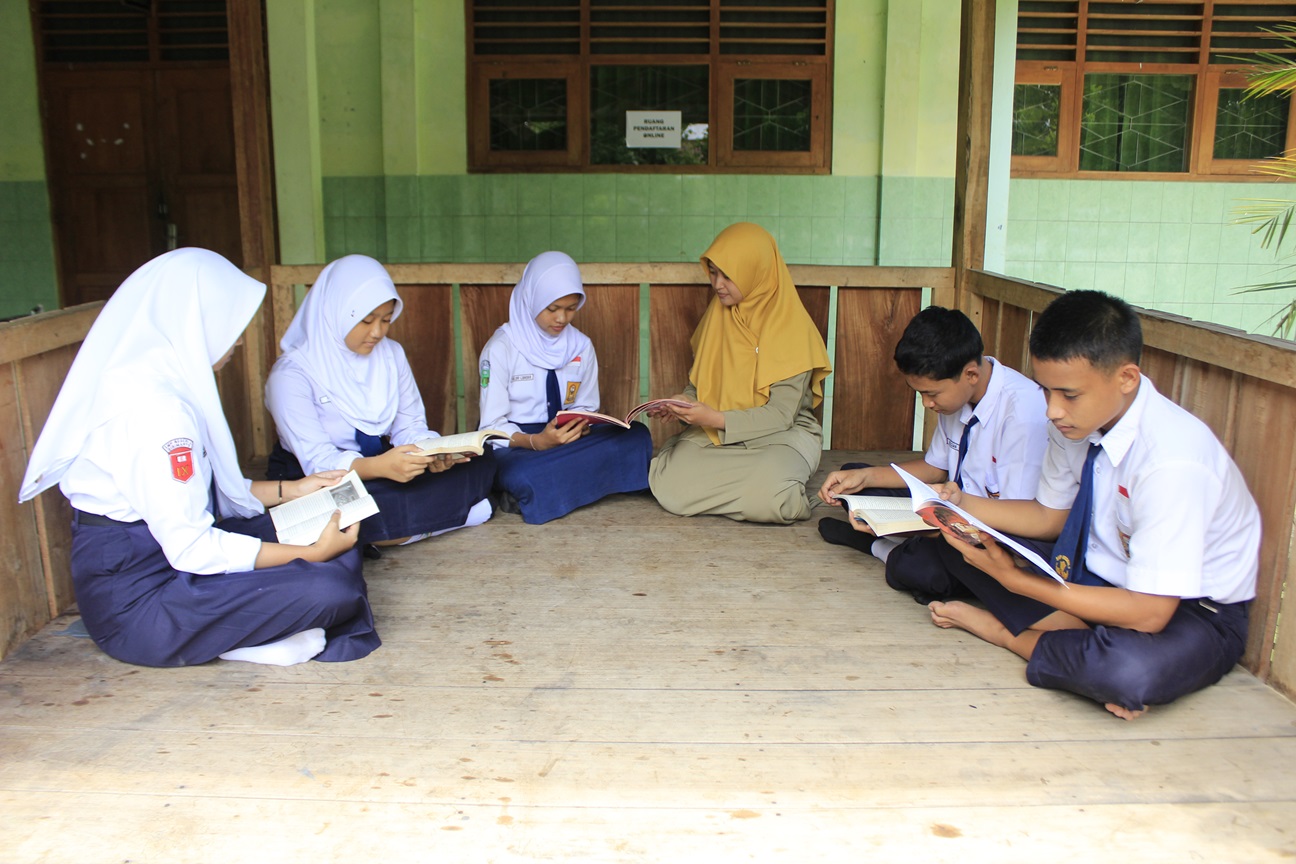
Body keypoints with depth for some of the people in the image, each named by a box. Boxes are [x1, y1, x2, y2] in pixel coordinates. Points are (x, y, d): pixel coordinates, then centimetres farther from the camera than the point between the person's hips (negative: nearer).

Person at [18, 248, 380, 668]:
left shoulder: (162, 381, 8)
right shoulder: (152, 407, -24)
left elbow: (207, 492, 15)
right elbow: (191, 548, -25)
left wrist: (293, 489, 12)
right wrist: (313, 553, -20)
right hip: (137, 602, -10)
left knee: (341, 542, 5)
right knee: (329, 587, -23)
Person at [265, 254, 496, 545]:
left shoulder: (391, 354, 3)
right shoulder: (292, 373, -17)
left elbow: (411, 425, 3)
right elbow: (317, 460, -23)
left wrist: (432, 452, -23)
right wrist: (380, 467, -44)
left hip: (380, 465, 6)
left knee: (479, 464, -14)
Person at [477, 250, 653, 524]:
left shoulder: (581, 346, 7)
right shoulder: (501, 348, -7)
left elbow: (586, 408, 11)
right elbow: (493, 427, -10)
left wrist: (580, 426, -15)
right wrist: (535, 441, -29)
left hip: (566, 439, 6)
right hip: (514, 446, -6)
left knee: (637, 436, -23)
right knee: (524, 477, -44)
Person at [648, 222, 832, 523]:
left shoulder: (791, 326, -12)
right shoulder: (716, 313, 6)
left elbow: (780, 415, -15)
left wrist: (716, 419, -25)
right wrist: (684, 402, -7)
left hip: (780, 434, -4)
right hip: (714, 431, 5)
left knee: (764, 497, -38)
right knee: (669, 488, -26)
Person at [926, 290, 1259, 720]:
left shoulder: (1173, 460, -32)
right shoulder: (1075, 421, -11)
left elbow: (1149, 613, -31)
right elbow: (1050, 515, 6)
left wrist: (1015, 580, -32)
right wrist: (963, 505, -12)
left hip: (1192, 608, -6)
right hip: (1102, 572, 6)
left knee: (1129, 670, -39)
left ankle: (1003, 631, -11)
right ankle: (1088, 643, -10)